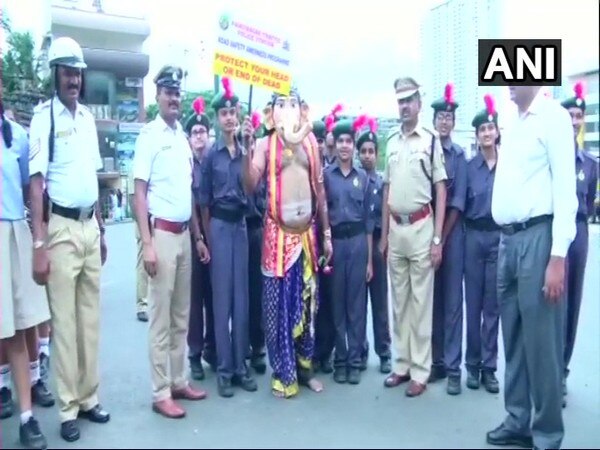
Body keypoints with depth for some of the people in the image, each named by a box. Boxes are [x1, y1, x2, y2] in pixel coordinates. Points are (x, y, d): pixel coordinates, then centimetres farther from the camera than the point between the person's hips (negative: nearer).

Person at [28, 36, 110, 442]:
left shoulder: (88, 117, 12)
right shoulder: (44, 117, -7)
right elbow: (36, 183, -12)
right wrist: (39, 245, -17)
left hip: (90, 227, 6)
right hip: (62, 228, -6)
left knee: (91, 316, 12)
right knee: (65, 320, 2)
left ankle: (88, 397, 25)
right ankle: (68, 407, 16)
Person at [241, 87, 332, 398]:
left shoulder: (311, 142, 8)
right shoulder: (265, 144, -2)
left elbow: (320, 190, 11)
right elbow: (250, 186, -14)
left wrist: (327, 233, 11)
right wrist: (246, 148, -25)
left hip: (307, 233, 3)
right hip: (278, 234, -3)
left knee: (306, 303, 12)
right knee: (278, 304, 3)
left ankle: (305, 367, 27)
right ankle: (283, 374, 17)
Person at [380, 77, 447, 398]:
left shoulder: (431, 140, -4)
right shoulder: (391, 142, 12)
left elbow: (441, 191, -6)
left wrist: (437, 239, -11)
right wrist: (383, 235, 12)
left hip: (421, 227, -5)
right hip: (395, 228, 6)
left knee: (421, 301, 1)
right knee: (398, 301, 12)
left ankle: (420, 371, 13)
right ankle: (402, 365, 25)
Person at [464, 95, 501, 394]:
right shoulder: (470, 167, 3)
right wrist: (465, 236, 2)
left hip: (500, 237, -1)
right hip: (474, 237, 1)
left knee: (493, 305, 6)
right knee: (473, 303, 7)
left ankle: (488, 366, 16)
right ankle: (472, 364, 18)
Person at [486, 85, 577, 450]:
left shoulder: (553, 117, -5)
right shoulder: (511, 126, 17)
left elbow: (565, 188, -12)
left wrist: (558, 256, -18)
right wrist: (506, 241, 11)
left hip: (537, 237, -7)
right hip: (508, 239, 8)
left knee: (541, 340, -1)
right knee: (514, 337, 14)